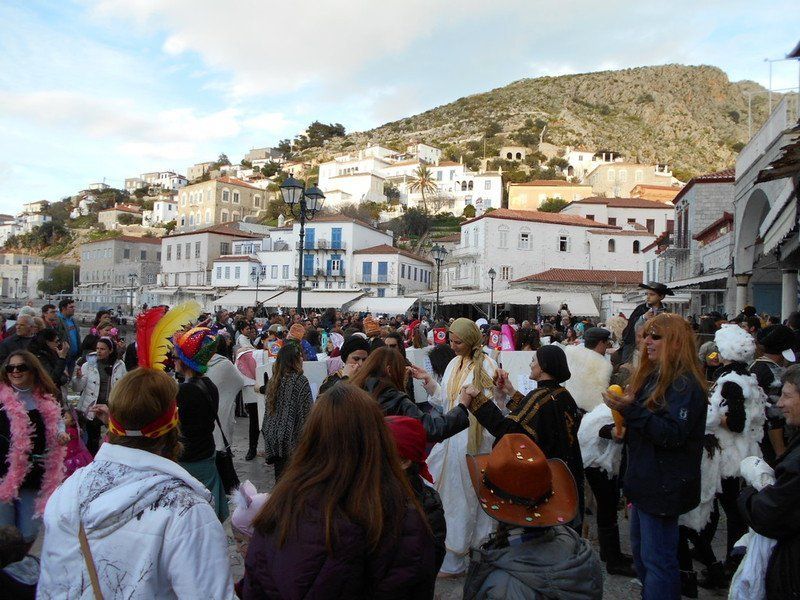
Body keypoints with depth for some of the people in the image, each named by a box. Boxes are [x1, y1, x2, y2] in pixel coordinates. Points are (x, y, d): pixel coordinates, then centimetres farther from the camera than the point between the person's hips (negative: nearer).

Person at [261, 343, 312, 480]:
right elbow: (306, 413, -14)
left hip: (273, 437, 6)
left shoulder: (273, 380, 6)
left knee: (280, 476, 14)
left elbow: (268, 410, 12)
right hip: (291, 437, -6)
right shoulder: (301, 381, -13)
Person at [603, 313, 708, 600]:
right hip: (643, 478, 9)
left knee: (657, 559, 1)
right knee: (640, 551, 20)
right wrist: (624, 424, 6)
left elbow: (673, 434, -25)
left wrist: (632, 409, -31)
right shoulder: (652, 376, 10)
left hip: (663, 486, -9)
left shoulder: (685, 384, -17)